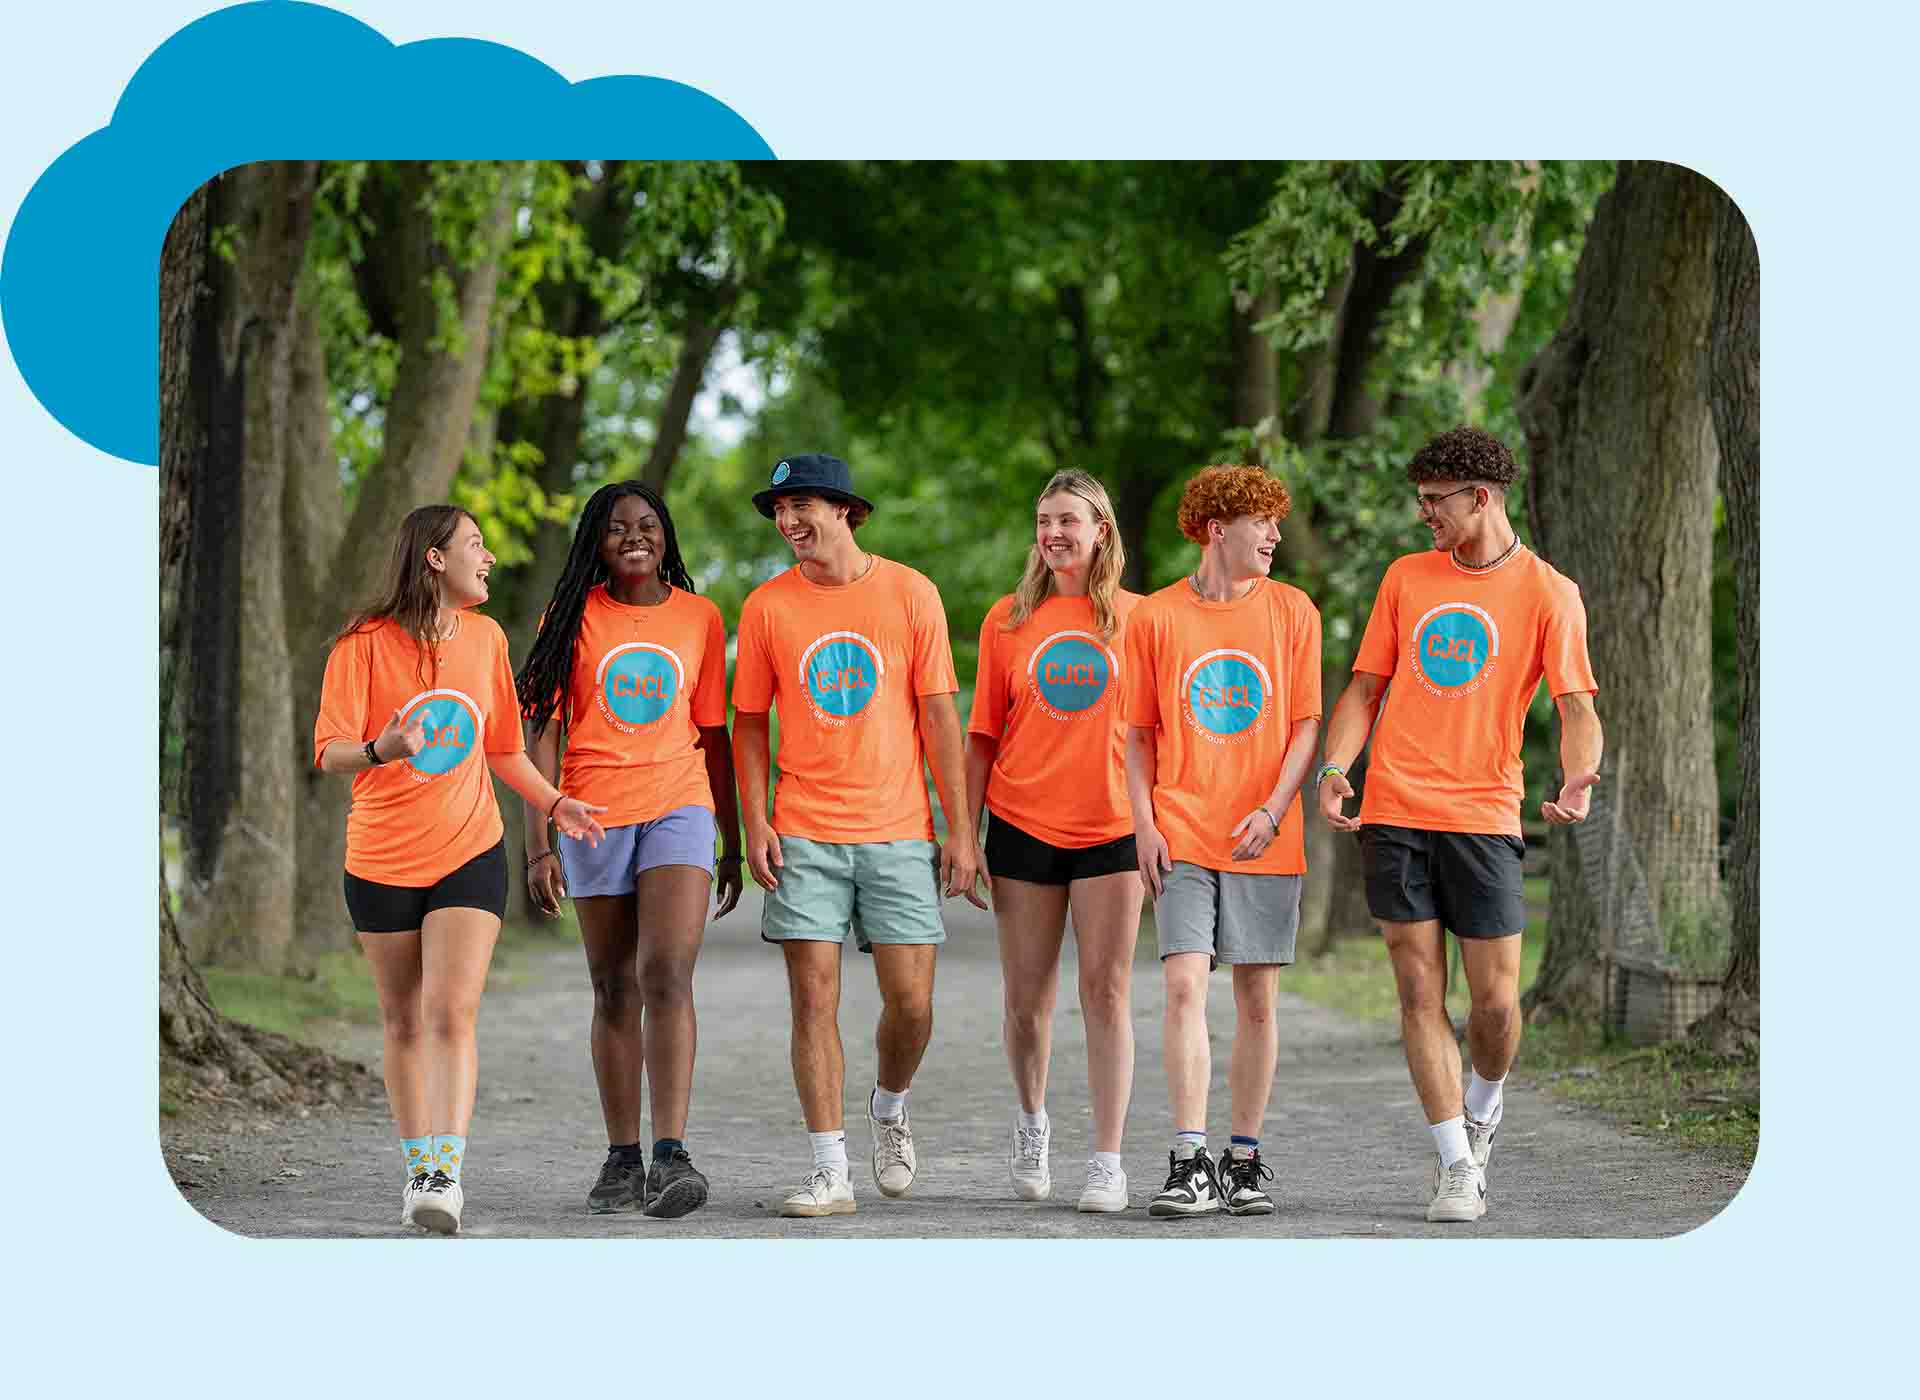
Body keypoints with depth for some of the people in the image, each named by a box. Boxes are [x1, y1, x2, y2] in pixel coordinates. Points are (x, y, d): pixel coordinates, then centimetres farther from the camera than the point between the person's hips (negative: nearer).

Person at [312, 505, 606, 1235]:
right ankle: (419, 1167, 22)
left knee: (452, 1015, -14)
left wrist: (554, 803, 5)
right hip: (382, 859, -1)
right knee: (403, 1022, 10)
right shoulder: (366, 644, -8)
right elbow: (330, 752, -12)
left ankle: (446, 1174, -18)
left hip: (469, 853, 1)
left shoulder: (485, 637, 6)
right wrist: (380, 749, -33)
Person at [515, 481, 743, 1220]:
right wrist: (538, 842, -9)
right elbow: (543, 731, -1)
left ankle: (671, 1157, -23)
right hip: (594, 817, 0)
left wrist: (735, 845, 13)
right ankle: (622, 1159, 14)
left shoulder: (700, 618, 7)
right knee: (615, 992, 6)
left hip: (680, 808, 0)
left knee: (667, 976, -17)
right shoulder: (573, 618, 3)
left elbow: (713, 735, 13)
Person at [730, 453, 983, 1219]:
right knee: (814, 1000, -4)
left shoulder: (910, 594, 0)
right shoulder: (767, 605, 3)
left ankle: (889, 1106, 29)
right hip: (804, 836, 0)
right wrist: (755, 822, -3)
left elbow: (938, 715, 2)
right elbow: (750, 722, 9)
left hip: (898, 832, 0)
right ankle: (829, 1173, 0)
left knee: (911, 1002, -2)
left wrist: (960, 829, -1)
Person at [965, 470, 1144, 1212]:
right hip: (1024, 826, 1)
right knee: (1028, 998, 7)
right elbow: (983, 734, 7)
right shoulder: (1008, 620, 5)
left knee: (1107, 990, -4)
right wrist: (965, 834, 2)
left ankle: (1107, 1161, -1)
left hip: (1113, 828, -1)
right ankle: (1032, 1119, 33)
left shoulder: (1137, 617, 2)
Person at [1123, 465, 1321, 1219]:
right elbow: (1139, 733, 8)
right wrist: (1144, 824, -3)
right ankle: (1190, 1164, -11)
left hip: (1263, 840, 1)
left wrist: (1273, 809, -9)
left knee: (1257, 997, 4)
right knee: (1185, 985, -12)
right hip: (1183, 836, -1)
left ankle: (1245, 1159, 14)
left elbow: (1306, 725, 5)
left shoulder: (1291, 611, 5)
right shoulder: (1156, 617, 4)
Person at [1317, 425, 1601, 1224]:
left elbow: (1576, 707, -5)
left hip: (1484, 815, -2)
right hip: (1394, 813, 2)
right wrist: (1334, 768, -4)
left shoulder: (1548, 594, 1)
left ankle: (1482, 1109, 27)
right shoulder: (1406, 578, 11)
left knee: (1495, 999, -4)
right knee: (1420, 993, -2)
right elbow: (1365, 687, 13)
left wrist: (1577, 777, -26)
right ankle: (1457, 1165, 5)